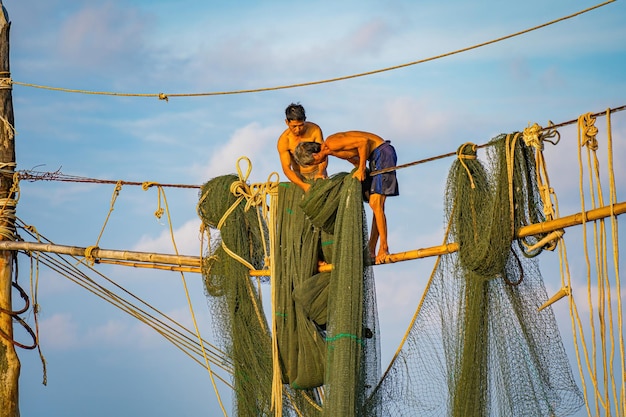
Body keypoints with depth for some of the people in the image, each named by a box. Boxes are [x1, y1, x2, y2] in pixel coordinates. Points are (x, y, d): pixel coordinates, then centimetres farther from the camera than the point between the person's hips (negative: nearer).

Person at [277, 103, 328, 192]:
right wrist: (302, 185, -36)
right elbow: (286, 168, -21)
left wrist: (320, 173, -33)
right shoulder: (283, 140, -19)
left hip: (317, 172, 1)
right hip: (300, 175, -1)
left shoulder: (315, 130, -15)